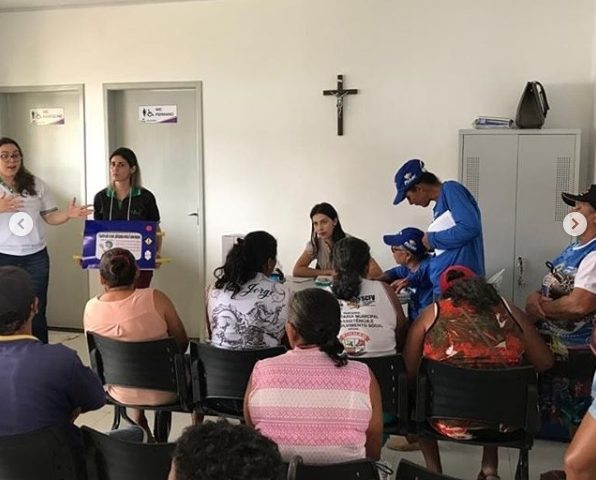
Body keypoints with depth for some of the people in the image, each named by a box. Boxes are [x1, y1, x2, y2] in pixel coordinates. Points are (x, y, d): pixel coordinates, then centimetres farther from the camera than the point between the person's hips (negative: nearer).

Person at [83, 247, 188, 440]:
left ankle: (140, 425, 39)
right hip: (162, 393, -3)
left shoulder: (91, 308, -11)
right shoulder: (155, 298, -20)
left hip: (120, 393, 3)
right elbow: (182, 343, -8)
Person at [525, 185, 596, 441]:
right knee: (551, 415, 19)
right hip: (553, 347, 10)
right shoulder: (575, 248, 13)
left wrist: (540, 307, -13)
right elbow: (552, 288, 15)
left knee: (573, 422, -1)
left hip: (574, 355, -10)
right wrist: (534, 297, -9)